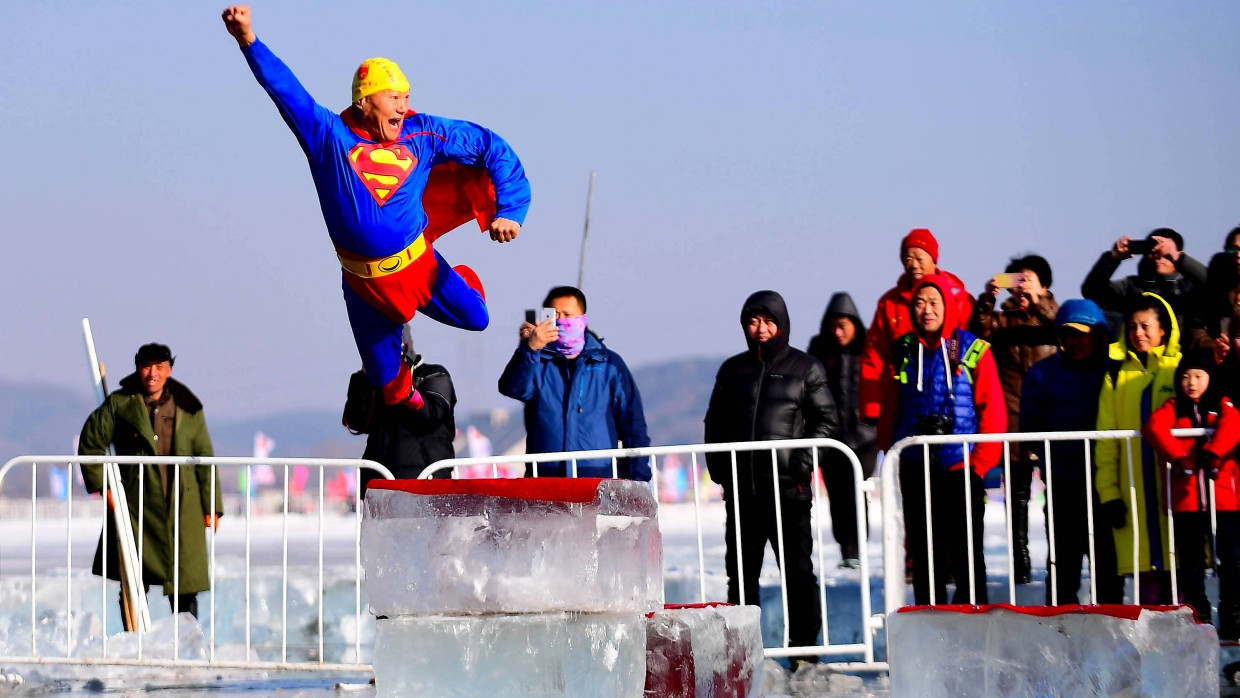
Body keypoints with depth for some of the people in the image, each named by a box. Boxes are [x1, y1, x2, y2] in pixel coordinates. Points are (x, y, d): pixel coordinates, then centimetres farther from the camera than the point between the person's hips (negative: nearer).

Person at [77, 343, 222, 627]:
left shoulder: (189, 409, 6)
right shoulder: (119, 405, 2)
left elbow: (204, 459, 8)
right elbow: (90, 444, 7)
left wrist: (212, 506, 4)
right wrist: (102, 484, 0)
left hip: (183, 511, 1)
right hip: (136, 507, -1)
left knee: (185, 587, 0)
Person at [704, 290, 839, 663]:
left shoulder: (805, 368, 5)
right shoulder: (732, 370, 14)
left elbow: (827, 420, 2)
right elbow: (715, 423, 18)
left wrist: (804, 461, -11)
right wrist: (719, 467, 4)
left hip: (788, 488, -3)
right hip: (741, 488, 3)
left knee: (798, 568, -2)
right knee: (741, 570, 6)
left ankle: (804, 644, 2)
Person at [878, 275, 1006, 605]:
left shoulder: (973, 351, -2)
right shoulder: (902, 352, 7)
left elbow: (993, 411, -3)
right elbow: (889, 411, 11)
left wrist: (980, 463, -7)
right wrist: (891, 455, 4)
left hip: (962, 468, -3)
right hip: (916, 472, 3)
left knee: (967, 552, -2)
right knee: (924, 554, 7)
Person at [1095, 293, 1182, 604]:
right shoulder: (1117, 374, 11)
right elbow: (1106, 439, 8)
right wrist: (1108, 492, 1)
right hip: (1134, 491, 2)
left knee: (1177, 564, -3)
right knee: (1146, 572, 0)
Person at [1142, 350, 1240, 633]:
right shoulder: (1173, 408, 12)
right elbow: (1154, 427, -9)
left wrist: (1213, 453, -31)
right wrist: (1178, 457, -24)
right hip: (1185, 499, 1)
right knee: (1191, 563, 3)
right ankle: (1198, 618, 9)